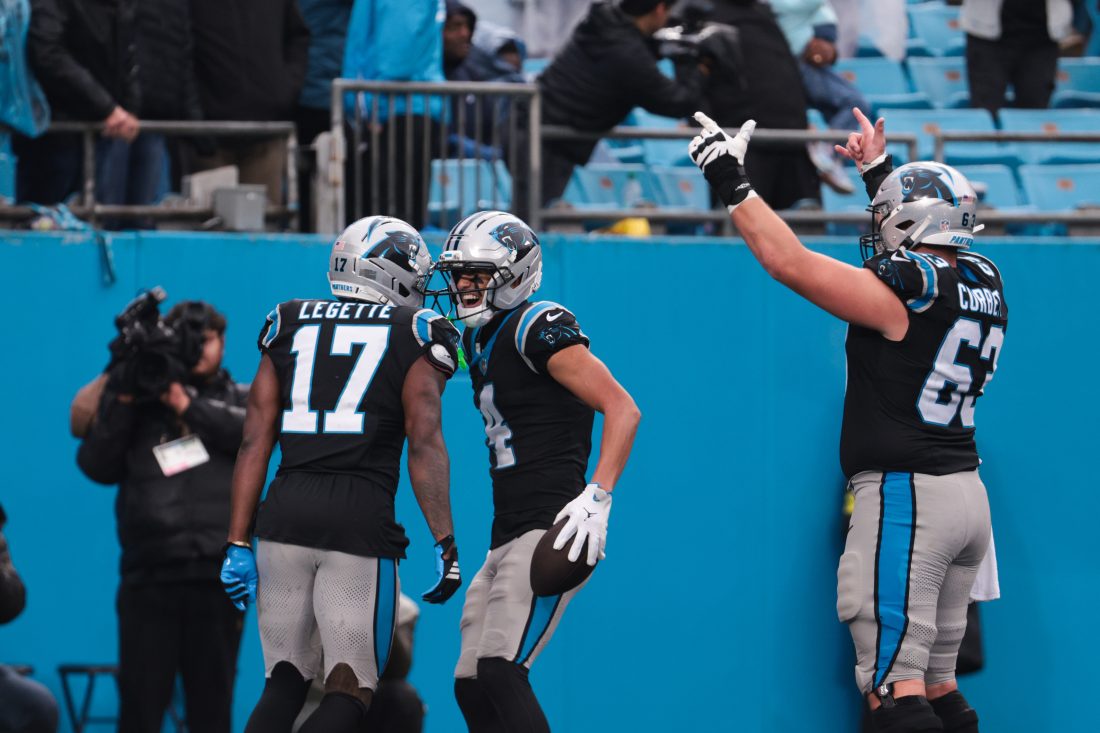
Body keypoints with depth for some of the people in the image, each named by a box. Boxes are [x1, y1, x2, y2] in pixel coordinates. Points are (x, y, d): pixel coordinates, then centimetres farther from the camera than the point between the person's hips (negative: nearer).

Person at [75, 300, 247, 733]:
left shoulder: (241, 399, 15)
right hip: (149, 575, 0)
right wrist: (121, 402, -6)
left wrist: (187, 407, -8)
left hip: (217, 575, 0)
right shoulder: (140, 401, 12)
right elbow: (97, 466, 3)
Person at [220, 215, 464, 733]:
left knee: (284, 685, 14)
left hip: (284, 514, 4)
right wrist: (444, 545, -6)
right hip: (361, 521, -4)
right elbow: (425, 442, -6)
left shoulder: (290, 325, 15)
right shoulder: (416, 333, 5)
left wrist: (239, 544, 10)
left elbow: (256, 442, 10)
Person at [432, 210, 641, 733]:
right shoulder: (479, 341, 18)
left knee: (499, 672, -22)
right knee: (471, 686, 8)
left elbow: (622, 410, -18)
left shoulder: (538, 328, -11)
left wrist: (597, 497, -26)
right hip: (506, 534, 10)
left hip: (550, 527, -10)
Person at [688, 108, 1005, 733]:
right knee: (937, 681, 14)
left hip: (903, 494, -9)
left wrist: (732, 185, -7)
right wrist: (879, 171, 39)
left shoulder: (907, 291, -15)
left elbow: (791, 261, -15)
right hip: (967, 491, 9)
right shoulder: (983, 282, 9)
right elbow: (929, 240, 32)